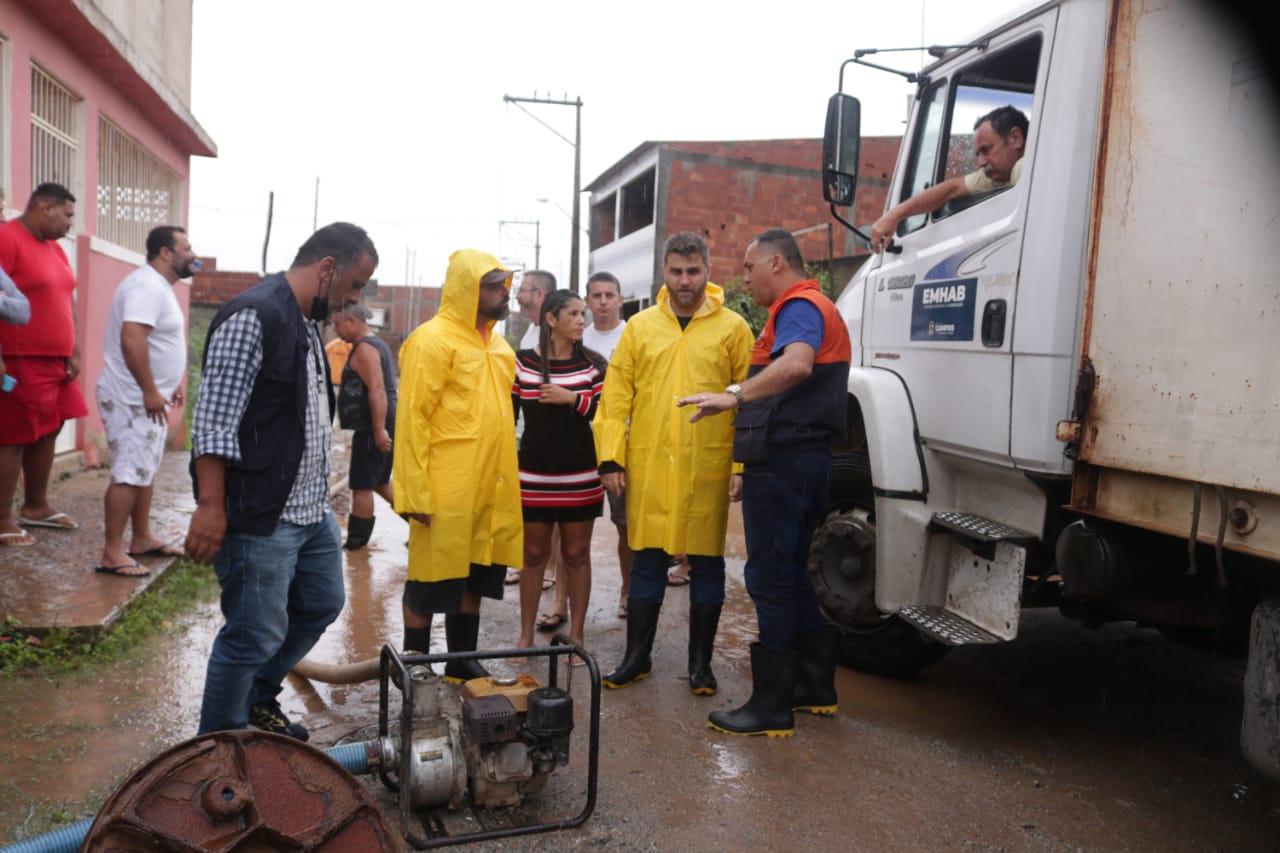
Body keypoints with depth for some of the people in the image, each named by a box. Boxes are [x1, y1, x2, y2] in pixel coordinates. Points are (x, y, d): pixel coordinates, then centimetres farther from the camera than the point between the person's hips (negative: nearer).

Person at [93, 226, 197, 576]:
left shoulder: (159, 286, 15)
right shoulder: (148, 285, -18)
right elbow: (132, 339, -29)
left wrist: (174, 384, 20)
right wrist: (150, 392, -26)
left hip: (148, 398, 11)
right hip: (133, 399, -11)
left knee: (144, 471, 16)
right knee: (129, 474, -9)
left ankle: (142, 539, 26)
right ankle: (111, 553, -4)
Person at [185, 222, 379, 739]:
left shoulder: (308, 322, 13)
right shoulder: (252, 317, -17)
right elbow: (214, 422, -20)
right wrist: (211, 506, -22)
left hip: (312, 508, 10)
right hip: (260, 518, -10)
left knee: (321, 605, 20)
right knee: (254, 638, 1)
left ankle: (258, 698, 40)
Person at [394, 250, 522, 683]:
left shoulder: (494, 343, 14)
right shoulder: (432, 340, -11)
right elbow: (412, 419, -14)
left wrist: (504, 478, 16)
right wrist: (415, 492, -18)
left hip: (489, 488, 8)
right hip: (445, 491, -8)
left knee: (474, 576, 16)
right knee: (432, 579, 3)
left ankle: (463, 660, 30)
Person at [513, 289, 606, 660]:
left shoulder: (593, 363, 1)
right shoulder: (522, 362, 0)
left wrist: (574, 399, -16)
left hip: (581, 476, 0)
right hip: (533, 475, 0)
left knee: (576, 554, 7)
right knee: (534, 553, 9)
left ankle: (576, 635, 18)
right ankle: (526, 633, 21)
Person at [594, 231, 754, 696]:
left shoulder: (732, 328, 1)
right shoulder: (640, 326, 8)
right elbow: (616, 396, 6)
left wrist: (744, 464, -6)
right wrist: (611, 457, 0)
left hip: (708, 468, -2)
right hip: (648, 465, 2)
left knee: (706, 563, 7)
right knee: (647, 561, 10)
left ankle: (700, 662, 21)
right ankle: (637, 656, 23)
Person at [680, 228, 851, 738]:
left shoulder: (799, 307, -12)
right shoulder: (814, 308, 22)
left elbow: (796, 365, -34)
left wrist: (736, 396, -42)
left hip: (783, 461, -11)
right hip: (806, 459, 11)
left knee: (771, 578, -6)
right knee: (794, 573, 17)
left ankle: (772, 706, 1)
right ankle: (815, 687, 26)